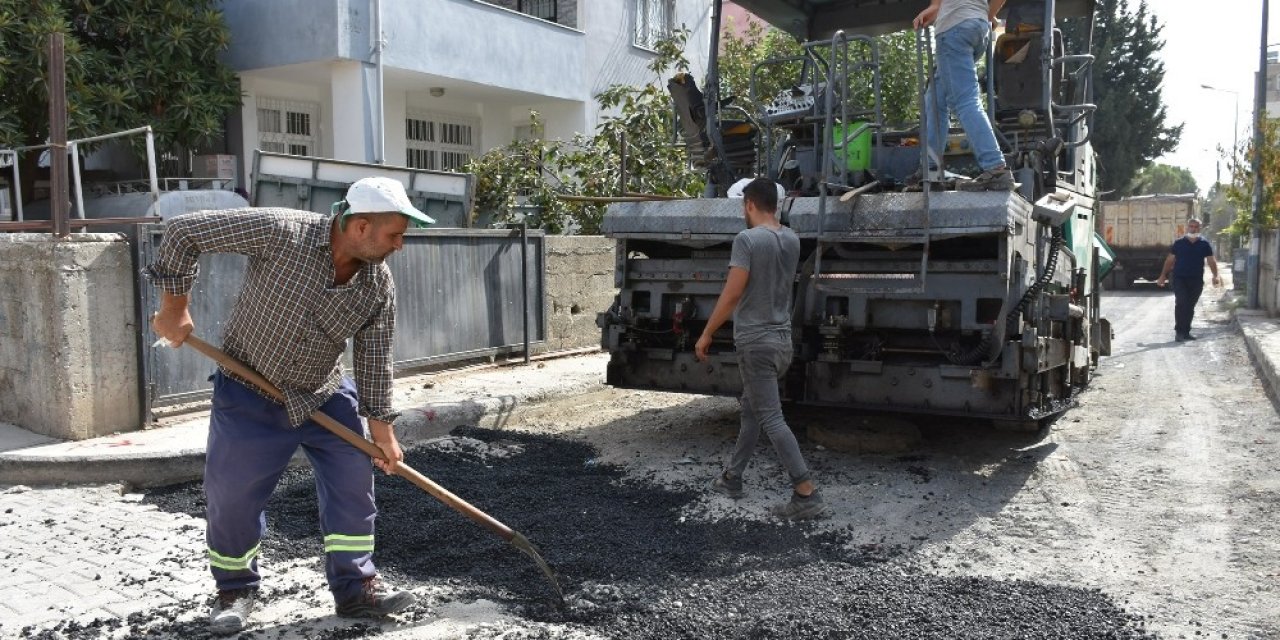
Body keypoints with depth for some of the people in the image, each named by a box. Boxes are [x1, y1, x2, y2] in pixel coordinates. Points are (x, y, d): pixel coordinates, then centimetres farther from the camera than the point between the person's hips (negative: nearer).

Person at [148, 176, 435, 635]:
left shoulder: (379, 285, -14)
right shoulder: (280, 232, -28)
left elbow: (374, 359, -4)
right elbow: (183, 232, -19)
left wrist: (381, 427, -1)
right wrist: (174, 307, -15)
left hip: (325, 395, 4)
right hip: (249, 393, -3)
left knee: (353, 485, 1)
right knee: (231, 496, 2)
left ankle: (356, 588, 15)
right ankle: (235, 590, 26)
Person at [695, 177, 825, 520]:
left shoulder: (747, 239, -15)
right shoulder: (792, 240, 7)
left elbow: (732, 293, -18)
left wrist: (706, 335, -10)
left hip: (756, 341, -8)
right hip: (782, 338, 8)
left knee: (771, 418, -7)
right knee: (751, 409, 19)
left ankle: (807, 493, -11)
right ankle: (732, 477, 29)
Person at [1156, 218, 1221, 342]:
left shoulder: (1205, 244, 6)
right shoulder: (1178, 243, 4)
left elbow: (1211, 261, 3)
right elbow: (1170, 260, 8)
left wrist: (1215, 276, -11)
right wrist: (1163, 275, 3)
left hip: (1197, 280, 2)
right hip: (1180, 279, -2)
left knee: (1190, 307, 8)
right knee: (1181, 303, -15)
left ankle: (1186, 332, 16)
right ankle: (1179, 331, -13)